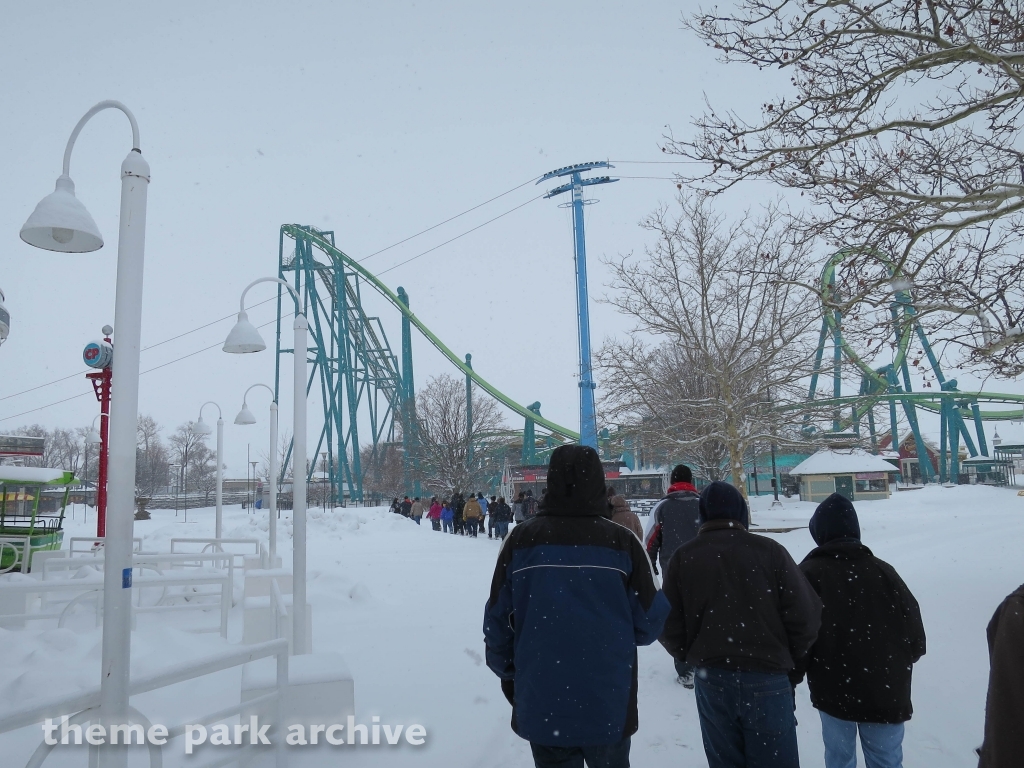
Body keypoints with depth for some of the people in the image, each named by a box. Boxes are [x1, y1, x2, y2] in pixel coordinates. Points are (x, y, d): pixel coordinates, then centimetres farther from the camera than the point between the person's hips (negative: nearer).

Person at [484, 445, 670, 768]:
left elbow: (498, 620, -3)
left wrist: (507, 674, 14)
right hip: (609, 705, 0)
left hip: (542, 706, 1)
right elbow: (649, 622, -8)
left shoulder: (520, 540, -9)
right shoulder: (623, 542, -12)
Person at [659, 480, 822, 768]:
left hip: (711, 681, 2)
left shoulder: (683, 557, -2)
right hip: (767, 679, -2)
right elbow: (805, 617, -8)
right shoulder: (769, 551, -8)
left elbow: (669, 627, -1)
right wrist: (786, 659, 10)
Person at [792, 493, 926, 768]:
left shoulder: (809, 574, -9)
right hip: (885, 691, 2)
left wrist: (789, 682, 0)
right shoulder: (883, 571, -2)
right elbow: (914, 631, 2)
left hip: (835, 689, -2)